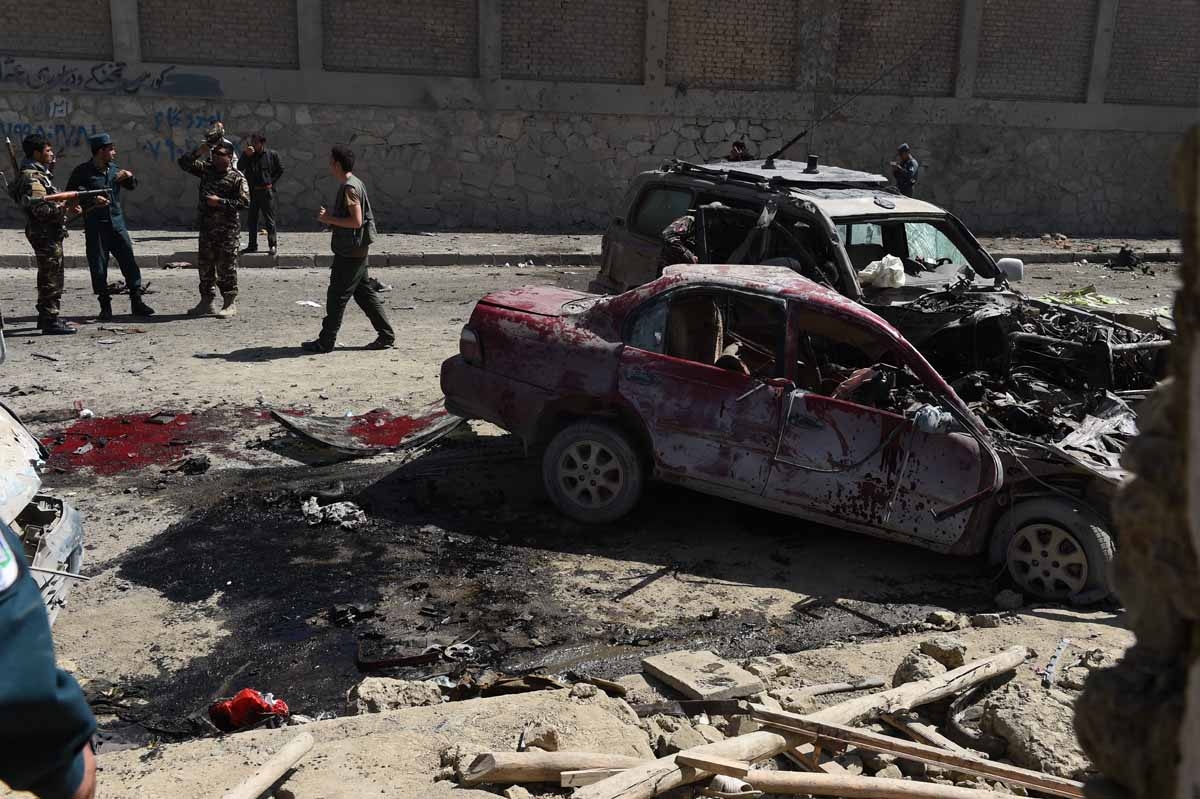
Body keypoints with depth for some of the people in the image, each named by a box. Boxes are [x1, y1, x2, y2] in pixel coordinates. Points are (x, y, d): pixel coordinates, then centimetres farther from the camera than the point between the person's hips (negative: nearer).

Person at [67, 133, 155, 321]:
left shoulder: (114, 169, 11)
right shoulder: (83, 171, -4)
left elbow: (132, 186, 21)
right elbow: (70, 194, -5)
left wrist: (129, 176, -1)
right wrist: (92, 200, -18)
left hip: (117, 223, 4)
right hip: (95, 226, -4)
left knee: (129, 262, -1)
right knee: (98, 266, 1)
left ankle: (136, 302, 5)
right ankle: (105, 306, 10)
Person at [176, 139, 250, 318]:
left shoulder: (237, 177, -6)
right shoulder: (206, 169, 9)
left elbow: (244, 202, -13)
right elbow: (184, 163, 9)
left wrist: (220, 202, -16)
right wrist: (198, 152, -5)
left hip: (227, 230, -6)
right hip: (206, 227, 6)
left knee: (226, 267, -2)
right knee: (205, 266, 10)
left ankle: (230, 303, 6)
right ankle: (206, 301, 19)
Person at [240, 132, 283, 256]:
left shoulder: (272, 155, 0)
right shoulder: (247, 155, 5)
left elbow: (280, 170, 8)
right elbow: (240, 168, -7)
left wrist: (271, 182, -1)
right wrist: (246, 155, -16)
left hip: (267, 191, -3)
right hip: (252, 192, 3)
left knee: (269, 220, 1)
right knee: (251, 220, 8)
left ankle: (272, 245, 7)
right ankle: (252, 245, 15)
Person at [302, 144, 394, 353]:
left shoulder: (350, 188, -17)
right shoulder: (354, 184, 14)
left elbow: (356, 221, -25)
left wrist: (329, 219, -17)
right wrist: (331, 218, 13)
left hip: (350, 253, -10)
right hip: (357, 251, 10)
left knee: (337, 296, -3)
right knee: (364, 293, 13)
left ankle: (326, 342, 5)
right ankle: (386, 336, 14)